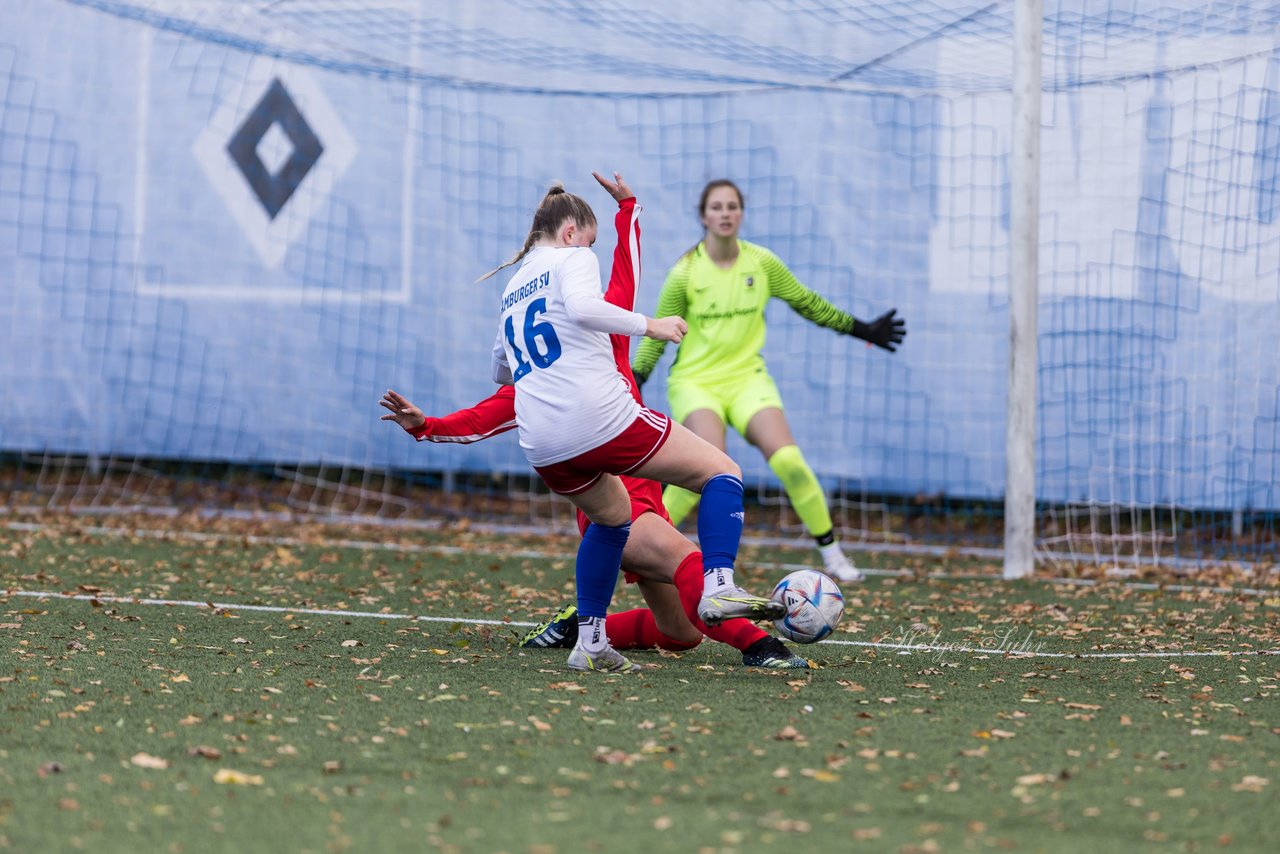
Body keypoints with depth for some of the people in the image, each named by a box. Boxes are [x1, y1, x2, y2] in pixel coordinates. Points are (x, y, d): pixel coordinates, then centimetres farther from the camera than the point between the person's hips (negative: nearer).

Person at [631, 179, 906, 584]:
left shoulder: (762, 263, 0)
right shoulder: (685, 273, -8)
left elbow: (808, 304, 15)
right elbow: (658, 334, 3)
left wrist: (863, 330, 17)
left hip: (747, 377, 3)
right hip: (695, 380, -3)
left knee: (789, 461, -19)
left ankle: (831, 552, -5)